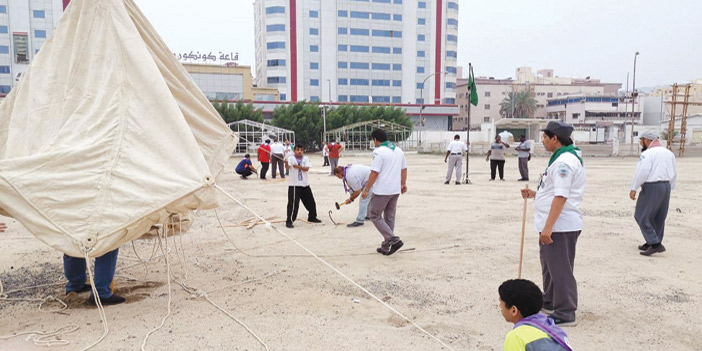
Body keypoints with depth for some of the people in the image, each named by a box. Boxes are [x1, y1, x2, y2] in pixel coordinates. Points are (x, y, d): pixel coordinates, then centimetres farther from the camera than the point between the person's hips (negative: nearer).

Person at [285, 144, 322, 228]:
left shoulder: (306, 158, 4)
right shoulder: (291, 158, -8)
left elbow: (306, 168, -12)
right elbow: (288, 167, -26)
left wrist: (298, 166, -26)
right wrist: (286, 162, -48)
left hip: (305, 184, 5)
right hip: (294, 185, -5)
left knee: (310, 202, 15)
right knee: (293, 203, -12)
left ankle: (312, 217, 36)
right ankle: (289, 221, -4)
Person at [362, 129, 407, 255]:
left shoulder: (379, 152, -14)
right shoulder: (399, 150, 10)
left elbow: (374, 173, -18)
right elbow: (404, 169, 15)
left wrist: (366, 190, -13)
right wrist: (403, 184, 26)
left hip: (382, 191, -8)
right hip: (395, 190, 8)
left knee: (375, 216, 4)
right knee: (390, 218, 14)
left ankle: (393, 239, -8)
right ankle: (386, 247, 19)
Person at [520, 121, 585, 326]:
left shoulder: (564, 161, -18)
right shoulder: (562, 158, 16)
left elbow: (561, 196, -25)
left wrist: (548, 227, -26)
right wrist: (535, 194, 12)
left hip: (560, 226, -11)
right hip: (553, 224, 11)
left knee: (560, 268, -4)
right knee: (549, 264, 22)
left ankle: (565, 313, 6)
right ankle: (550, 301, 38)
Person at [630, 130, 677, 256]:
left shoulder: (648, 153, -12)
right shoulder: (669, 153, 13)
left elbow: (642, 172, -20)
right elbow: (673, 174, 16)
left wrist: (633, 188, -15)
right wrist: (669, 189, 22)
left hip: (652, 187, -8)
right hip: (666, 186, 9)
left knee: (642, 216, -2)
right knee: (659, 217, 15)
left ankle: (655, 244, -9)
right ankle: (652, 243, 24)